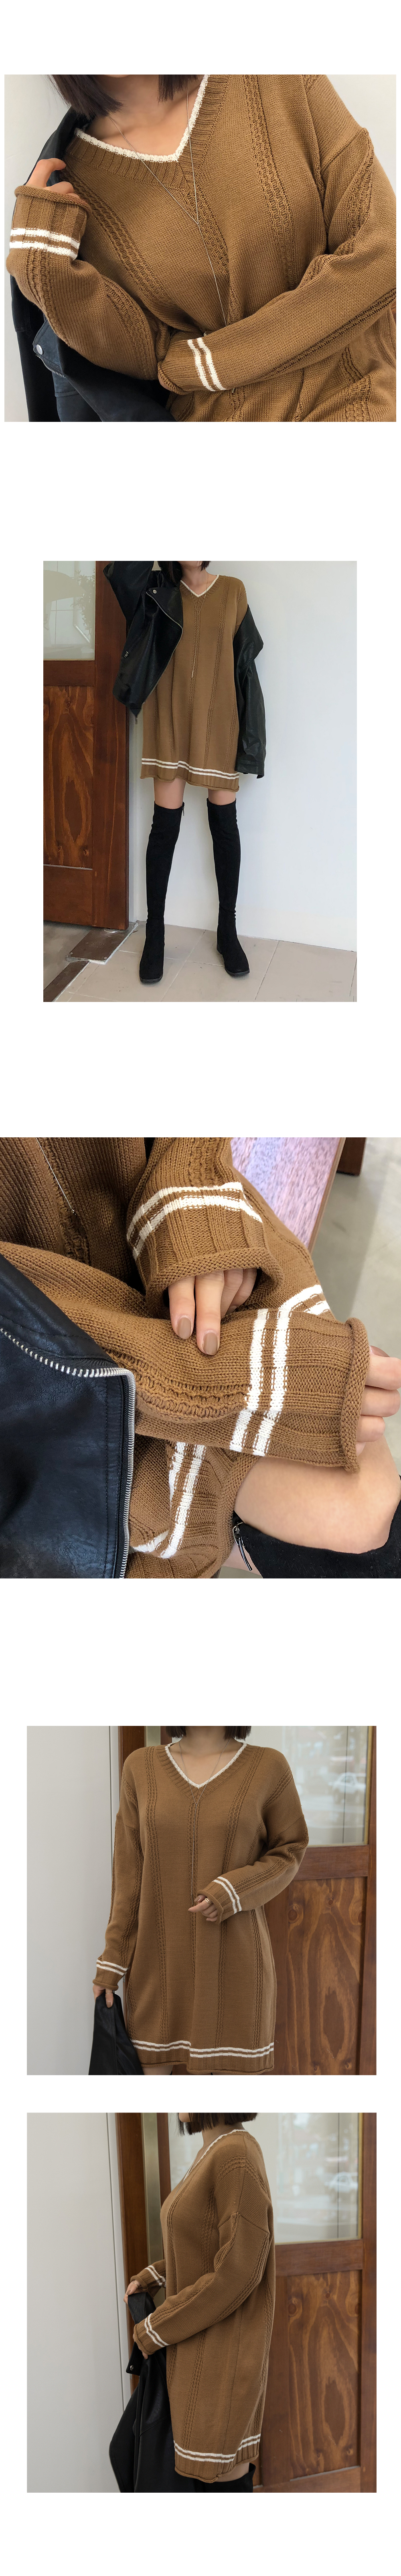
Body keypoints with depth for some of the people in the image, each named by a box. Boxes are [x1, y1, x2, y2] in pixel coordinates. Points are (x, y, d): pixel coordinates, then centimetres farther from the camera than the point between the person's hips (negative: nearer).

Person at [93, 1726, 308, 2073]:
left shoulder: (268, 1768, -3)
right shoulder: (141, 1768, 3)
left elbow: (290, 1851, 3)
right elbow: (128, 1873, 6)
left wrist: (233, 1892, -14)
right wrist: (112, 1961, 5)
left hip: (234, 1962, -2)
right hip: (160, 1962, 2)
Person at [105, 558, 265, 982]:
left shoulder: (232, 592, 3)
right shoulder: (159, 591, 2)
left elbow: (244, 660, 4)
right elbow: (120, 573, -19)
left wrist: (248, 733, 0)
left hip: (218, 721, 1)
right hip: (171, 722, -1)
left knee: (224, 823, 4)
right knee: (165, 824, -2)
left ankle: (227, 930, 15)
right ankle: (155, 934, 7)